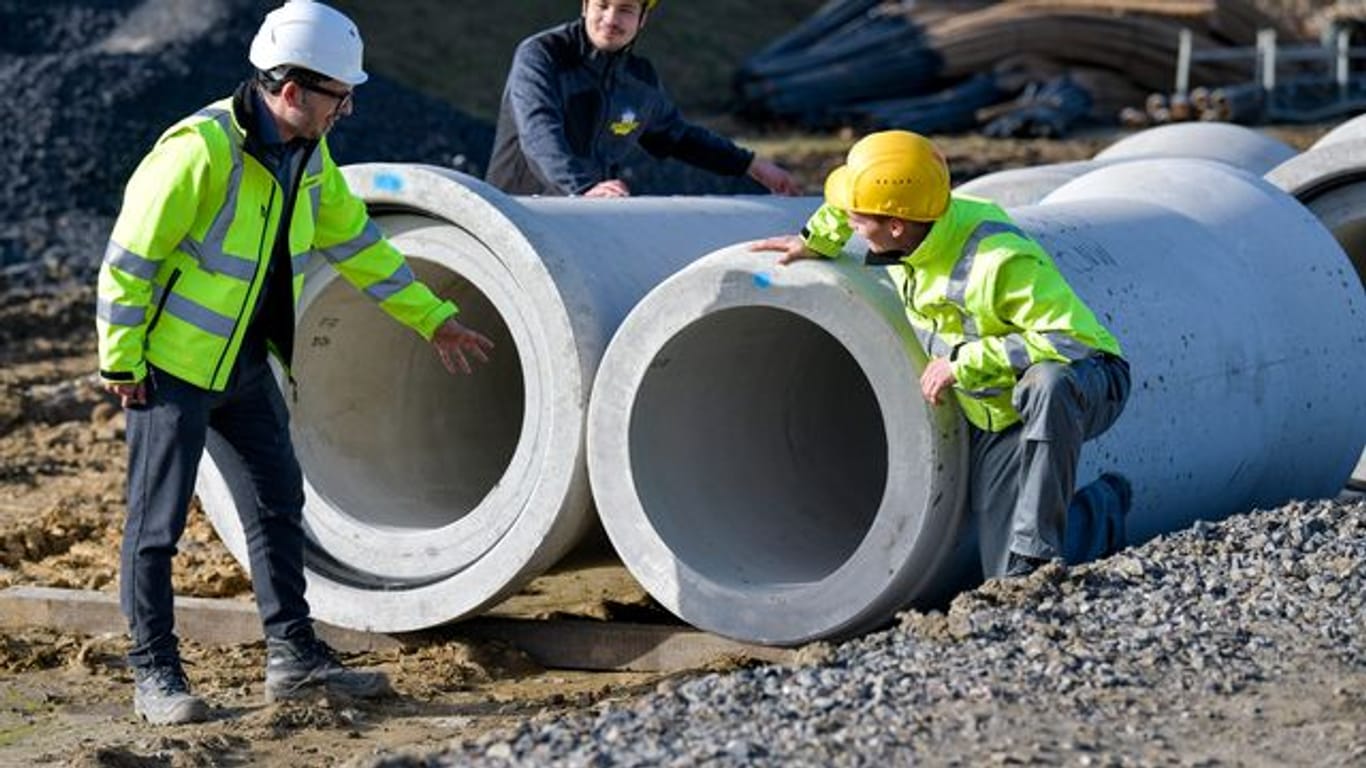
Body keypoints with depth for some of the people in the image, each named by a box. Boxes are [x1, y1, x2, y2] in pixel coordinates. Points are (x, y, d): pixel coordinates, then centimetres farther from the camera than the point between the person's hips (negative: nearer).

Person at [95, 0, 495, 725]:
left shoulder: (307, 155, 2)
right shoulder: (201, 149, -24)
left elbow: (357, 243, 15)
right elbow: (129, 256, -20)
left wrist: (433, 318, 17)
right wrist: (120, 362, -17)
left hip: (245, 362, 8)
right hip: (174, 362, -8)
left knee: (278, 496, 10)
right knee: (157, 518, -1)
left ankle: (293, 654, 18)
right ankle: (154, 674, 8)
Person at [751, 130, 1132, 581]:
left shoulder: (1000, 262, -34)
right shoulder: (917, 225, -9)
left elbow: (1069, 339, -38)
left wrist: (964, 362, -33)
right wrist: (818, 239, 13)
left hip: (1084, 384, -7)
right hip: (996, 420, 7)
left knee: (1046, 385, -46)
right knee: (1005, 578, -2)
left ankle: (1037, 552, -31)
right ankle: (1103, 509, 24)